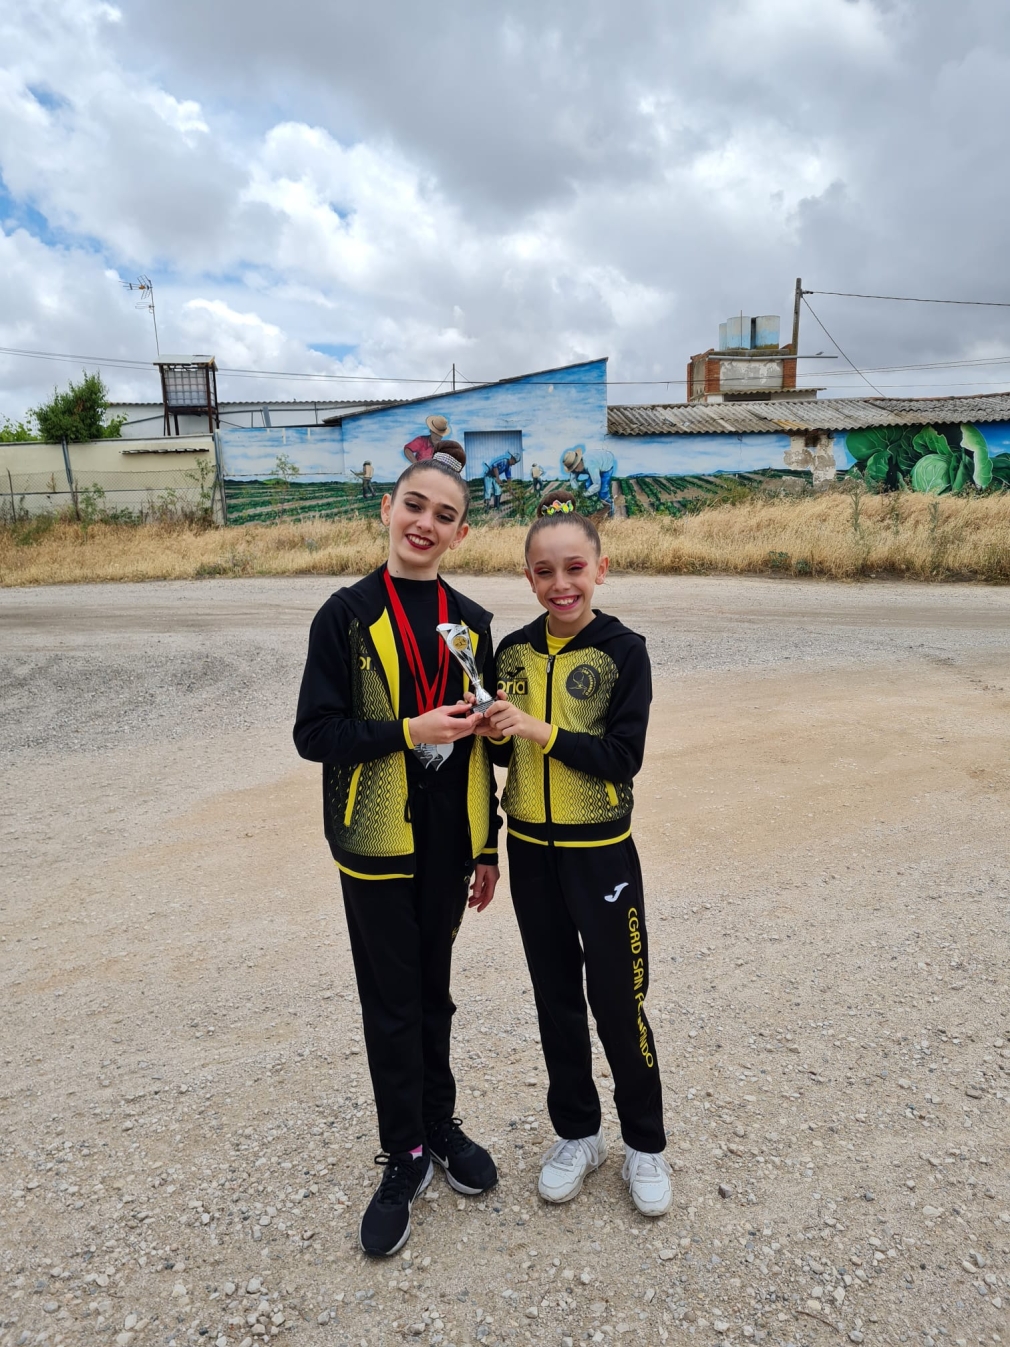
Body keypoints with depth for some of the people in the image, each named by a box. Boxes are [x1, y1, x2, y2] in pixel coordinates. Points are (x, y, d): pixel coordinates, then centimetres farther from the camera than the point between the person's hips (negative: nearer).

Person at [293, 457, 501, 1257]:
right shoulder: (348, 614, -7)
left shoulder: (470, 621, 3)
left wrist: (488, 846, 9)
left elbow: (477, 740, 7)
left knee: (433, 992, 19)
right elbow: (314, 733, -9)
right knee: (391, 1004, 11)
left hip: (447, 840, 3)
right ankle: (405, 1157, 33)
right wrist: (410, 730, -21)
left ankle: (440, 1124, 42)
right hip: (376, 841, -3)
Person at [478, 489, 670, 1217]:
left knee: (618, 1000, 9)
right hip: (531, 851, 4)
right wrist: (495, 736, -14)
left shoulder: (623, 650, -11)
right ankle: (577, 1133, 40)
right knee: (556, 997, 18)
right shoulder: (512, 652, 1)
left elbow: (624, 758, -17)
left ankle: (645, 1143, 35)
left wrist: (539, 730, -25)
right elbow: (503, 753, 8)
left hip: (600, 853, -4)